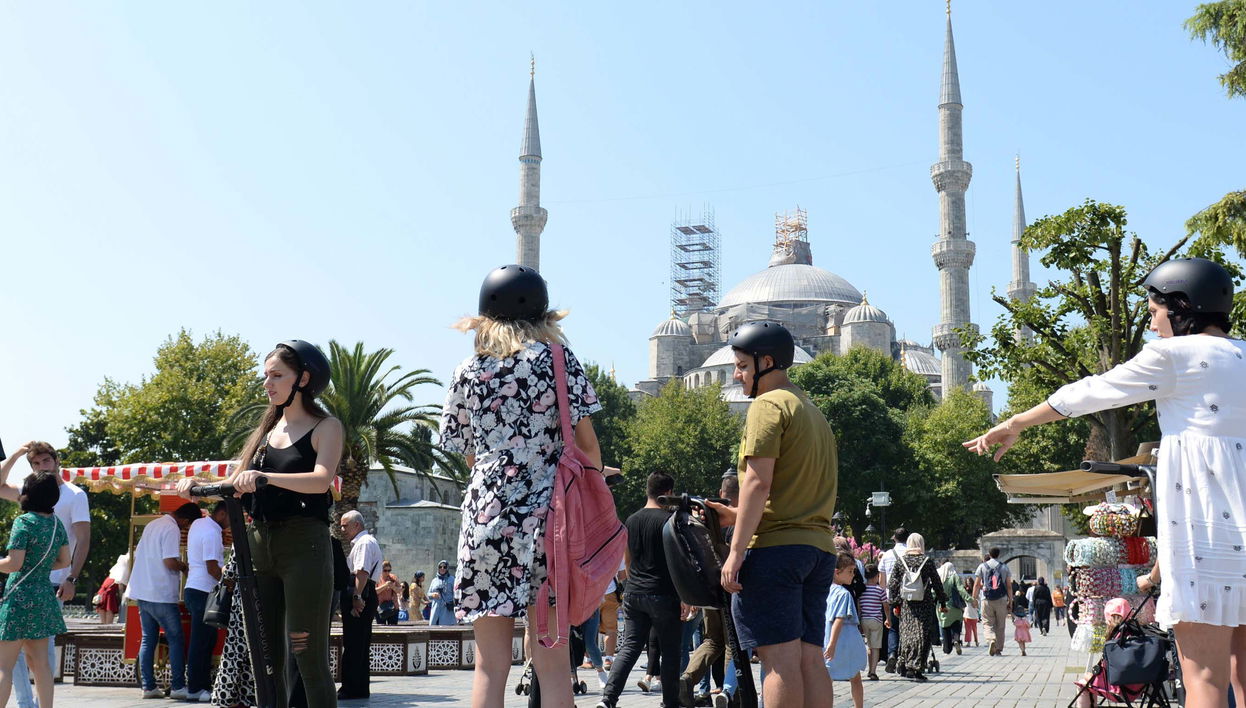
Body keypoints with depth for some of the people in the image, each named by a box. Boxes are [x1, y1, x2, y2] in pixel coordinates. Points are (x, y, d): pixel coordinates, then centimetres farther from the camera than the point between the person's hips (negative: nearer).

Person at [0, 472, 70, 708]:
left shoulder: (24, 522, -13)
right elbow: (64, 562, 14)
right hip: (44, 597, 7)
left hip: (20, 597, -7)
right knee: (40, 662, 12)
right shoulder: (56, 523, 7)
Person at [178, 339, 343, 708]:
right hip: (259, 545, 6)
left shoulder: (326, 426, 0)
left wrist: (264, 476, -32)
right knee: (267, 659, 8)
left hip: (303, 546, -6)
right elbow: (233, 486, 15)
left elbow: (321, 480, -18)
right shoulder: (266, 429, 19)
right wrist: (198, 488, -5)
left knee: (309, 657, -7)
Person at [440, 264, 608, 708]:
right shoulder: (556, 356, 2)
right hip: (548, 517, -2)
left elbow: (470, 456, 14)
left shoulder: (468, 372, 9)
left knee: (490, 666, 5)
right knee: (552, 663, 2)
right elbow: (586, 443, -1)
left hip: (485, 516, 2)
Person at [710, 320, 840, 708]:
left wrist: (736, 552, -15)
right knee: (809, 657, 7)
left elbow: (759, 482, -15)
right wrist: (737, 515, 25)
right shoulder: (813, 412, 22)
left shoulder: (769, 405, -5)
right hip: (818, 547, 9)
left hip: (776, 546, -9)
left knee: (780, 657, -10)